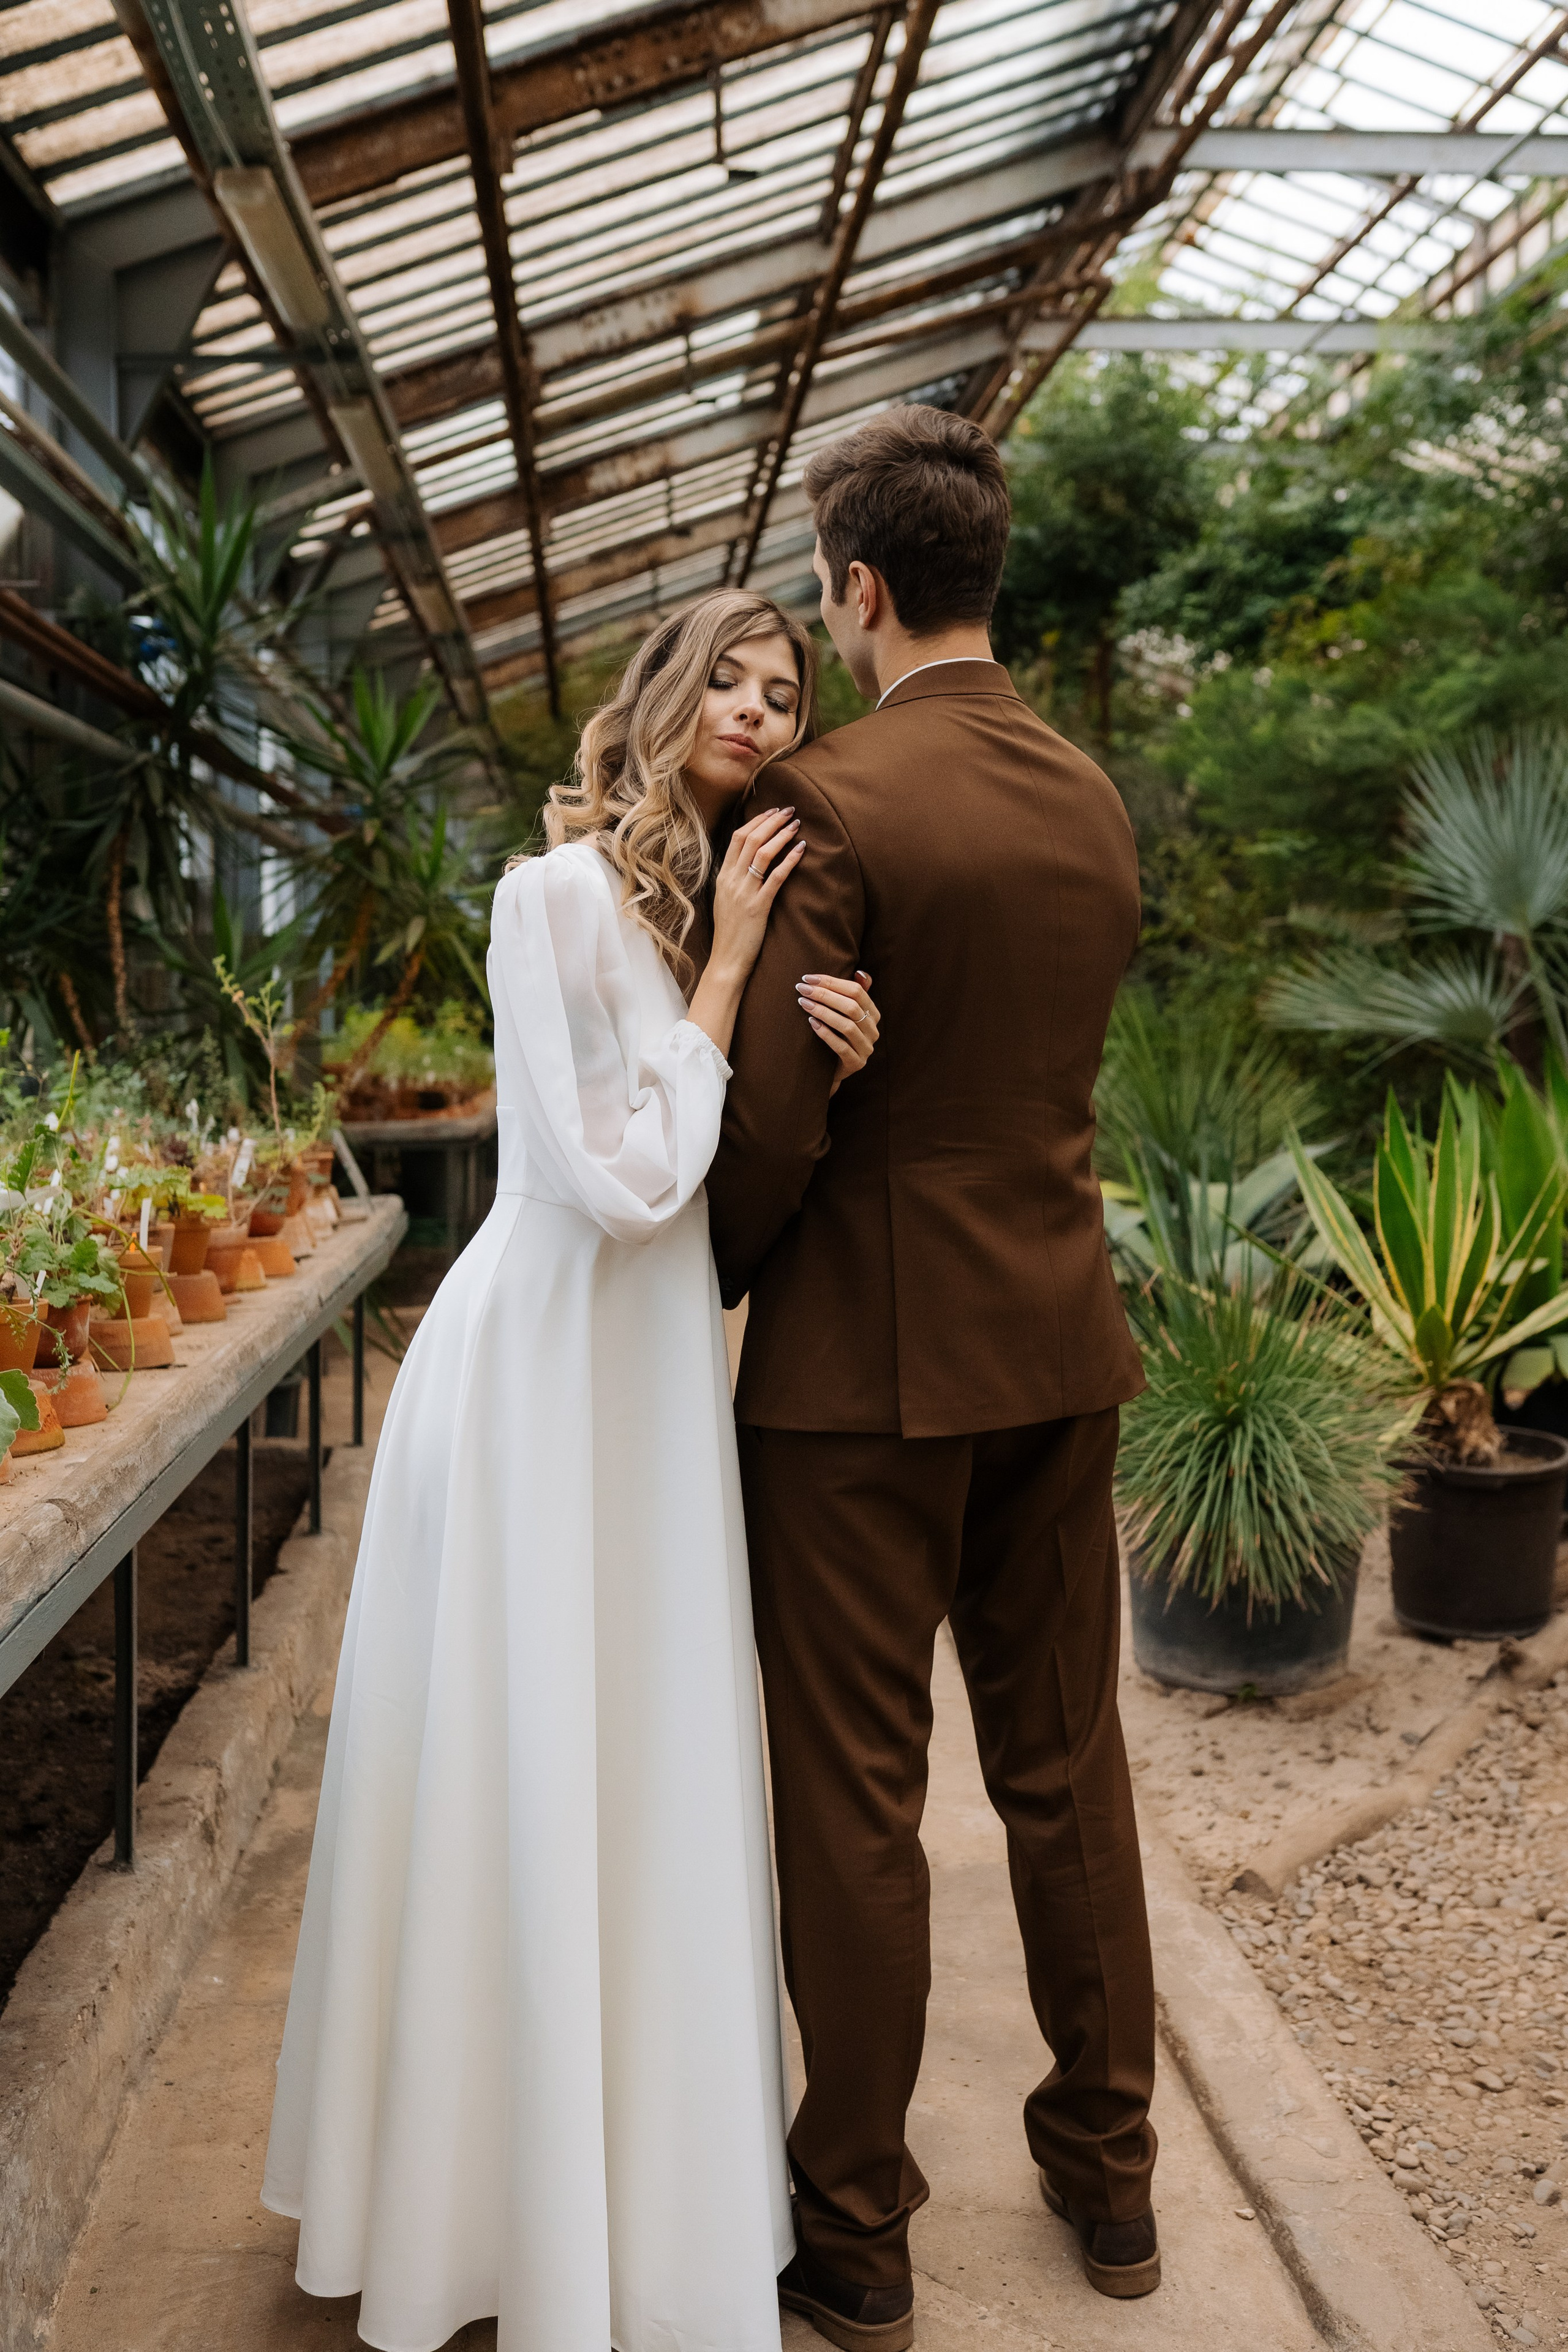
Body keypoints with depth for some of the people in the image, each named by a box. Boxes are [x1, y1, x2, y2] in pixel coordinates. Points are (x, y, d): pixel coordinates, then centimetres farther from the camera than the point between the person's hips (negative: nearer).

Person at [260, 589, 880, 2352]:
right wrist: (724, 970, -15)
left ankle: (642, 2169, 36)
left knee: (648, 1774, 17)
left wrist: (829, 1067, -8)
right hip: (545, 1365, -8)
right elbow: (625, 1182, -20)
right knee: (524, 1785, 5)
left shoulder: (727, 901, 10)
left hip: (659, 1364, 8)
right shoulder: (561, 894, -14)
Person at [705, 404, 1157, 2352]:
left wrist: (703, 1295, 1)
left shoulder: (833, 803, -16)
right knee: (1066, 1763, 18)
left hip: (867, 1358, -7)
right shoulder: (1095, 801, 7)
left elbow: (774, 1121, -17)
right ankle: (1107, 2171, 34)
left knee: (852, 1799, 6)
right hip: (1057, 1338, 7)